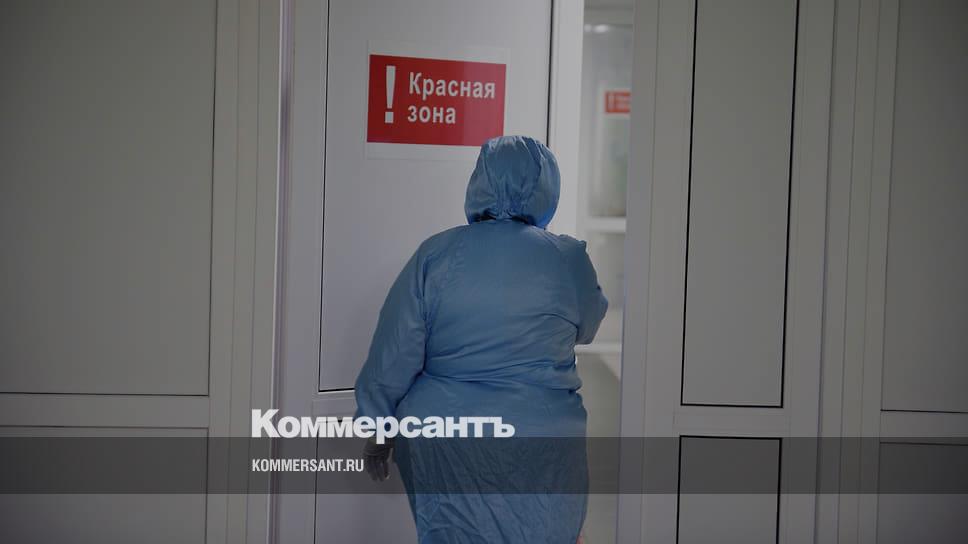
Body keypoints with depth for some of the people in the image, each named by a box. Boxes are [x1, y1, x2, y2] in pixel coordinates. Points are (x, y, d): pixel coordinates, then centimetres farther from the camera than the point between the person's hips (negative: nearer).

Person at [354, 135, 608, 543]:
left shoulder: (436, 254, -4)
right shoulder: (570, 260, -4)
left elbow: (394, 355, -3)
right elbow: (586, 328, 15)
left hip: (441, 449, 1)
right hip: (540, 458, 0)